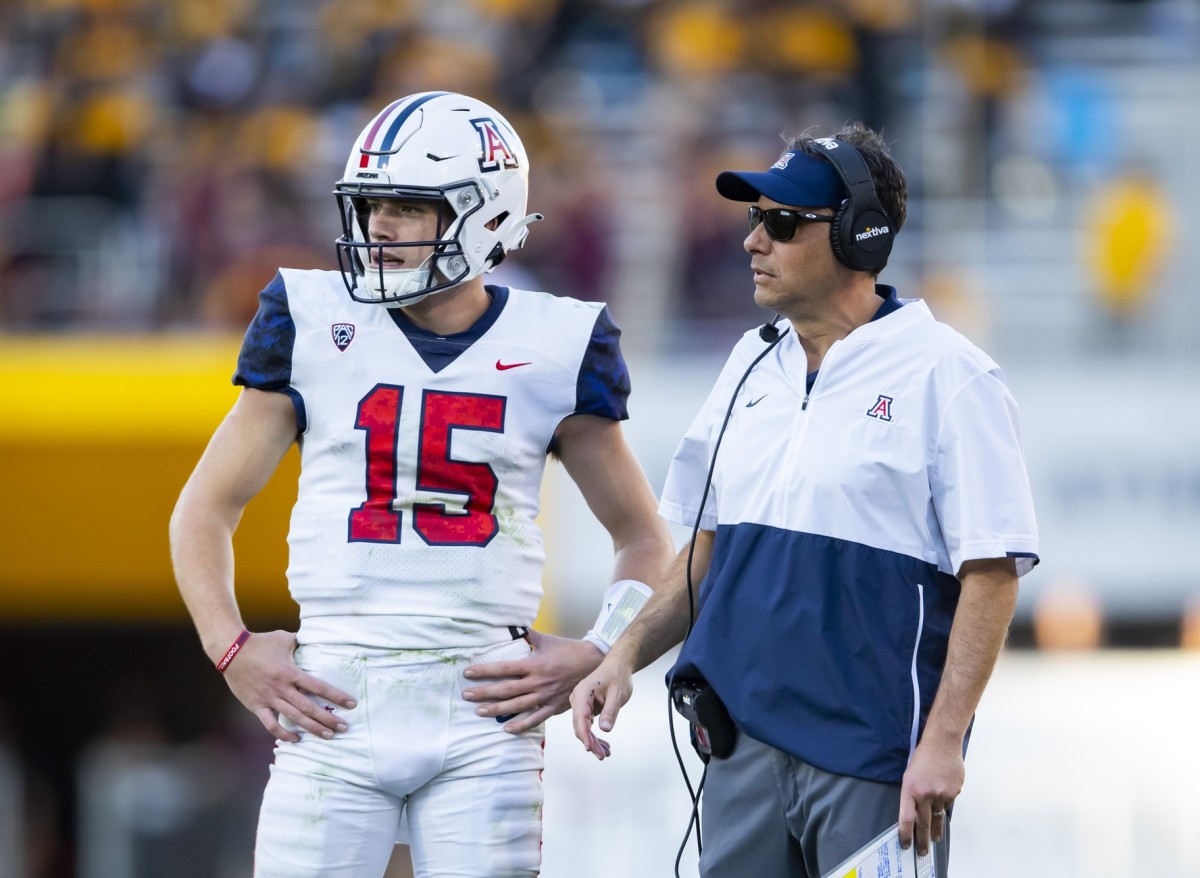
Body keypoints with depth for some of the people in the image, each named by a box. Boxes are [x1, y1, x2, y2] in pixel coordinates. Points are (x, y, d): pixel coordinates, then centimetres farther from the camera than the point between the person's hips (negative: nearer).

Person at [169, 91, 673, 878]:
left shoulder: (551, 347, 5)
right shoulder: (313, 325, 4)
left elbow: (645, 541, 15)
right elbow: (206, 510, 10)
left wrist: (598, 654, -2)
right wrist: (232, 649, -4)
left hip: (483, 701, 0)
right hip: (334, 698, 0)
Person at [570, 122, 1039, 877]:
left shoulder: (948, 378, -7)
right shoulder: (753, 367, 14)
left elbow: (991, 574, -12)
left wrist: (943, 742, -18)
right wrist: (624, 659, 8)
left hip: (875, 757, -6)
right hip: (745, 745, 6)